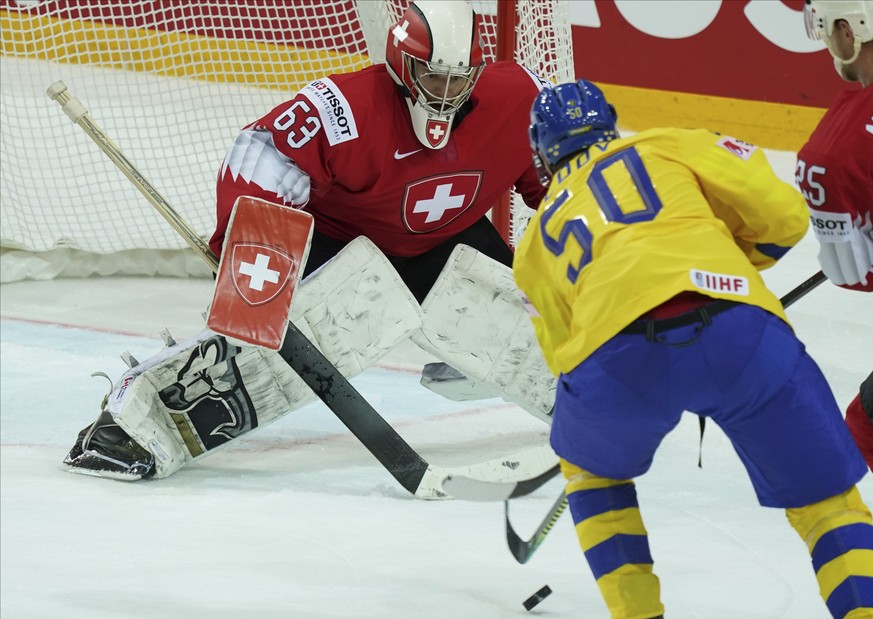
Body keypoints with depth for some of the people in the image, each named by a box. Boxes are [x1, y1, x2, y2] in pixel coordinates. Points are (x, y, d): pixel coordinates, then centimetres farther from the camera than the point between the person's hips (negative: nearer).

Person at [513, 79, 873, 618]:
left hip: (615, 349, 1)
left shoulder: (537, 242, 35)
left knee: (592, 469, 34)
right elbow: (782, 214, 18)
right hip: (739, 327, -1)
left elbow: (566, 357, 36)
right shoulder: (670, 145, 29)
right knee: (824, 498, 16)